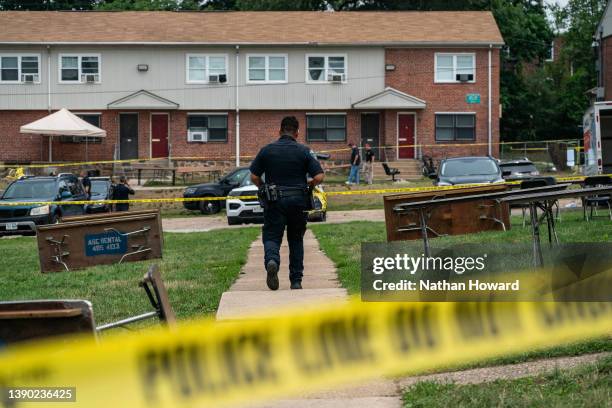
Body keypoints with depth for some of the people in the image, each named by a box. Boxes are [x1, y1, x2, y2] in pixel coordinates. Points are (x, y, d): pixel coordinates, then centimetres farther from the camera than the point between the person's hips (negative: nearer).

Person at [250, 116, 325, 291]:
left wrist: (264, 188, 18)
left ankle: (272, 261, -30)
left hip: (274, 201, -1)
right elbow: (319, 177, -8)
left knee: (272, 237, 3)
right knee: (296, 240, 14)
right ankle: (296, 281, 13)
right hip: (298, 201, 1)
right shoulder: (303, 151, -2)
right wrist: (307, 186, 12)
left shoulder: (266, 150, 0)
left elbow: (254, 177, -1)